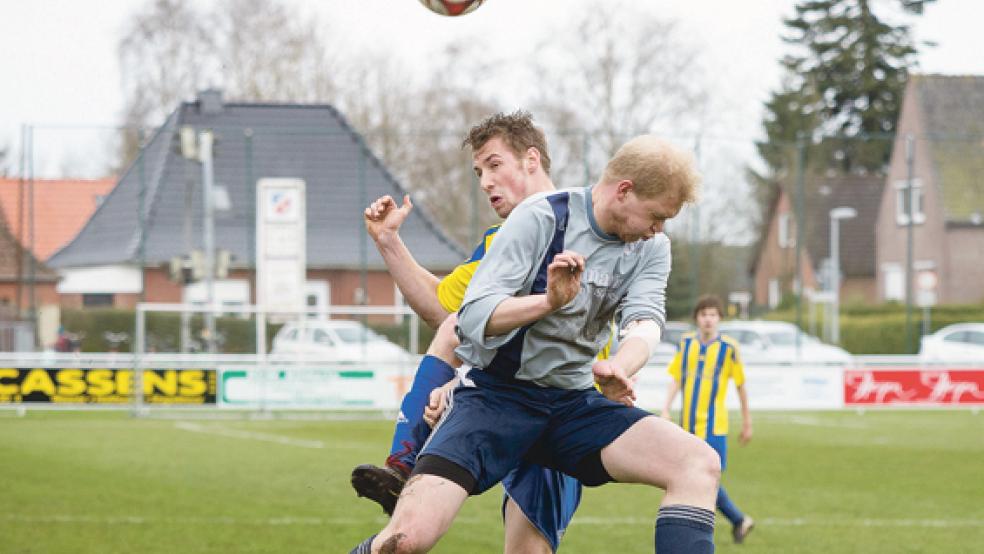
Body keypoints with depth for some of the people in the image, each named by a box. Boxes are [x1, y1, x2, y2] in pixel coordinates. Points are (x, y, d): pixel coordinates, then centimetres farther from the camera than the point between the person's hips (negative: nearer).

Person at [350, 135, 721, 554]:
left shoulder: (651, 248, 5)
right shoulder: (541, 218, -10)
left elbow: (645, 321, -12)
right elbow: (474, 317, -16)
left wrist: (619, 367, -35)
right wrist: (550, 301, -35)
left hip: (573, 403, 5)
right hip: (497, 392, -5)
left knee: (699, 464, -20)